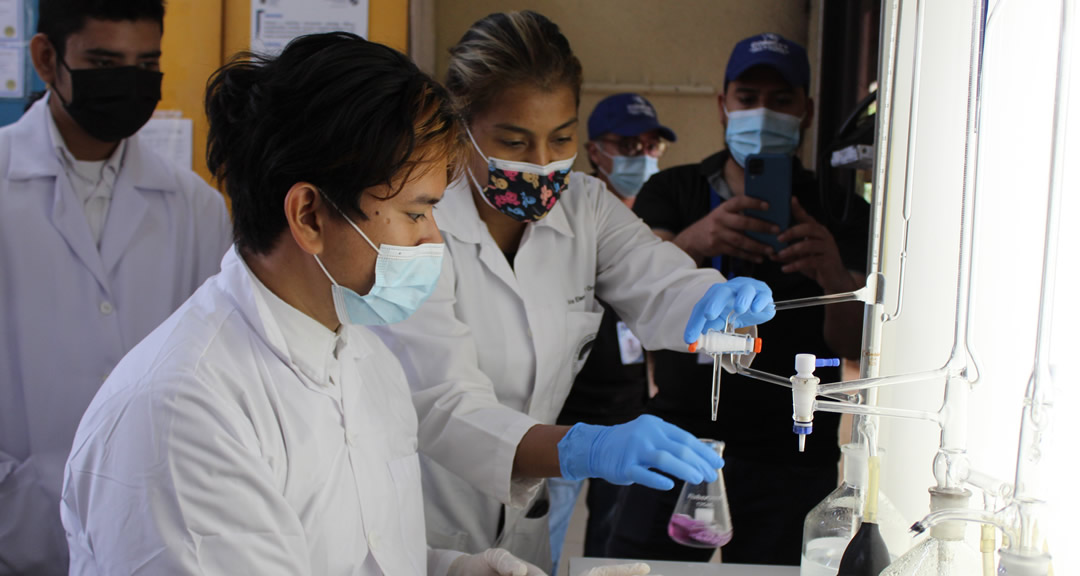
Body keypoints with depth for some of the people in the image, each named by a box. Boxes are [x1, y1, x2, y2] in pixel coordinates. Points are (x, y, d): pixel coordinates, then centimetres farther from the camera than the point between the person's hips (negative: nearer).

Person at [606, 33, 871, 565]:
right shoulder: (672, 192, 9)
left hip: (790, 461, 0)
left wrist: (836, 277, -30)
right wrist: (695, 241, -33)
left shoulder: (837, 212, 5)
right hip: (678, 443, 1)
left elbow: (853, 346, -7)